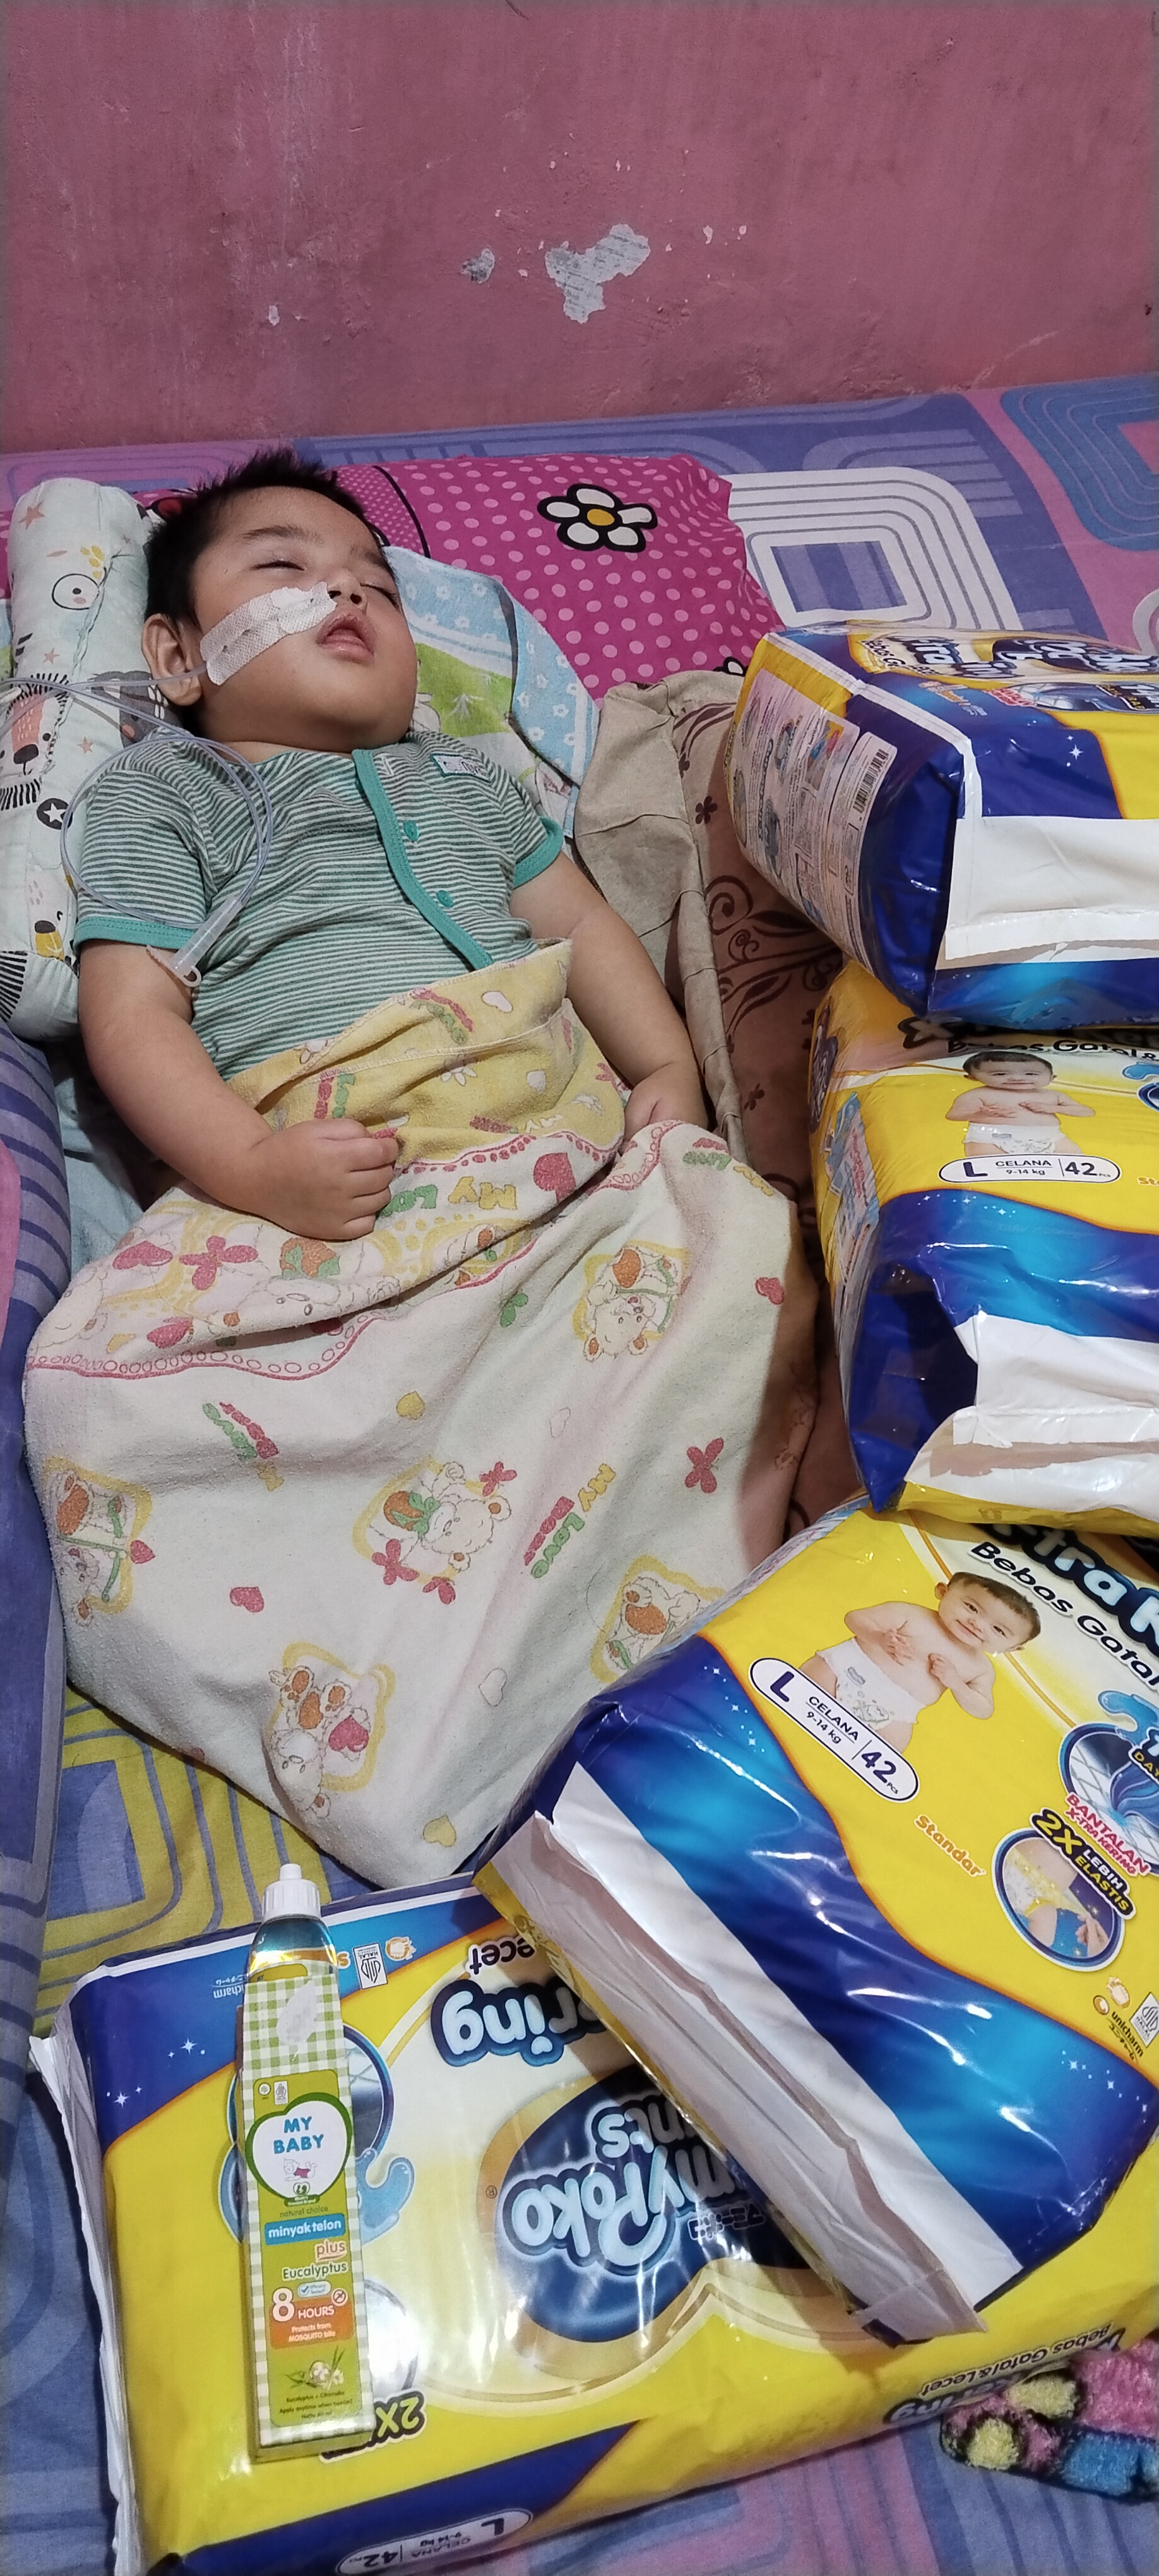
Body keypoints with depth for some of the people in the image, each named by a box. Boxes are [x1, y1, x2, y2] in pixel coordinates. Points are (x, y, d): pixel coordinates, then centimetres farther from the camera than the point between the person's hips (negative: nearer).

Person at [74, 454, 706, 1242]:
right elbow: (134, 1017, 0)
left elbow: (582, 924, 27)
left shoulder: (461, 774, 29)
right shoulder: (156, 802, 12)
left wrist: (670, 1069, 9)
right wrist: (252, 1166, -18)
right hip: (333, 1170, -4)